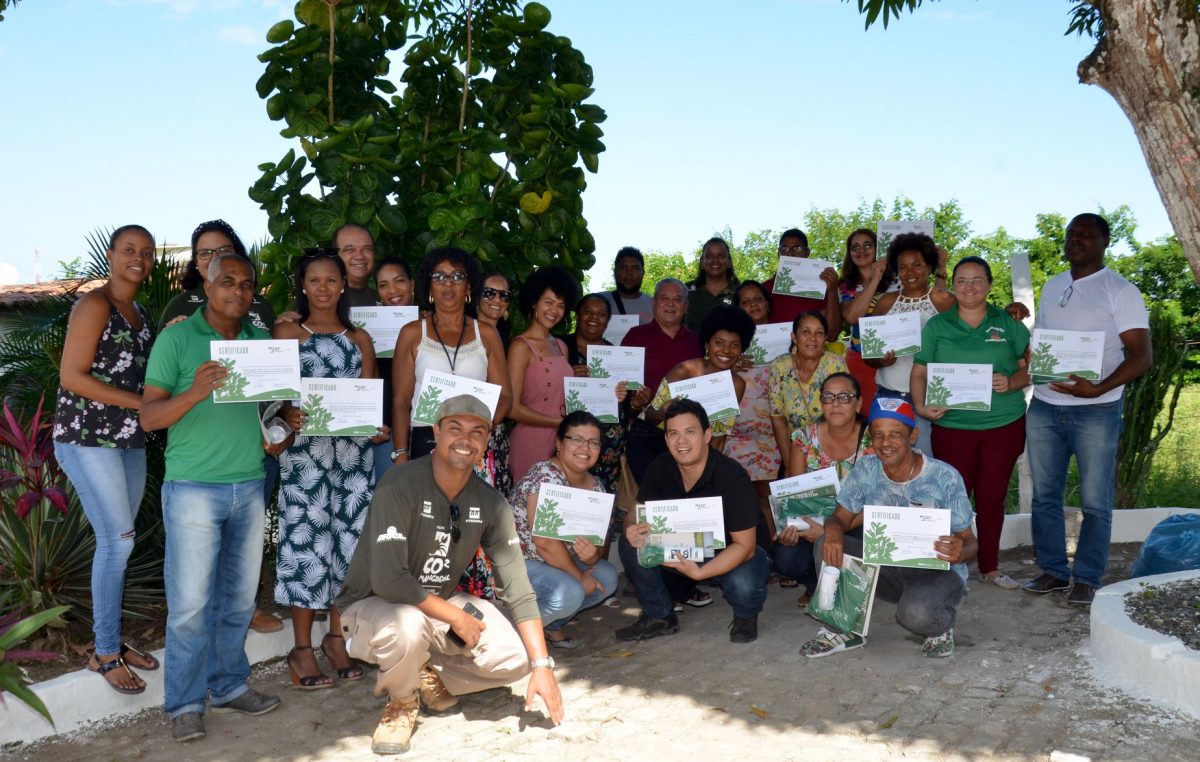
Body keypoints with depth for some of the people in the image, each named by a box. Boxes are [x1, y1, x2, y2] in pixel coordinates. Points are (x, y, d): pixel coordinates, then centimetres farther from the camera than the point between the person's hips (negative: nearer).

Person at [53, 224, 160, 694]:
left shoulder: (140, 313, 15)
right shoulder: (94, 306, -10)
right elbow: (72, 376, -15)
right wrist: (141, 403, -18)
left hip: (129, 440, 8)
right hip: (88, 439, -8)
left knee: (117, 541, 10)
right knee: (118, 540, -9)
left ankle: (111, 640, 21)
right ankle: (105, 653, 3)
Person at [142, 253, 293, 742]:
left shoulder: (262, 342, 11)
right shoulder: (177, 338, -3)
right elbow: (149, 417, -7)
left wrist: (284, 427, -2)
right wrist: (195, 393, -25)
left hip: (250, 486, 5)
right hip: (193, 487, -4)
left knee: (239, 598, 10)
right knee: (191, 602, -1)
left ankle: (229, 686, 22)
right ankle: (185, 705, 10)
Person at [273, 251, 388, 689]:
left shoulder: (360, 339, 14)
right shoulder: (287, 334, 6)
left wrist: (377, 428, -9)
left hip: (354, 451, 3)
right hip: (304, 450, -3)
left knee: (349, 539, 4)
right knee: (307, 540, -5)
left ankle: (337, 637, 17)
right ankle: (302, 647, 3)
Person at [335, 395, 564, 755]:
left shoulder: (491, 503, -7)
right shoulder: (400, 486, -25)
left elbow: (518, 588, -9)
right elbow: (387, 581, -32)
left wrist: (542, 665, -16)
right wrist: (456, 617, -23)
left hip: (440, 606, 5)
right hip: (373, 606, -5)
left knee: (517, 657, -14)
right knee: (409, 625, -39)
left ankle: (429, 674, 11)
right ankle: (402, 702, -5)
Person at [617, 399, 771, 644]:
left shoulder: (733, 478, -26)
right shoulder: (660, 468, -11)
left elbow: (744, 545, -26)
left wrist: (699, 572, -41)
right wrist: (634, 530, -31)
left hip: (729, 555, -4)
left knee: (743, 585, -37)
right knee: (629, 543, -18)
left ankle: (745, 617, 3)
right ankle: (659, 616, 3)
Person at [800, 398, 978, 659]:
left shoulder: (944, 478, -17)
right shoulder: (866, 470, -7)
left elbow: (970, 542, -13)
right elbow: (840, 517, -2)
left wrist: (960, 553, -40)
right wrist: (833, 531, -29)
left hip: (937, 571, -4)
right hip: (887, 567, 4)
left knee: (915, 613, -37)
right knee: (827, 546, -19)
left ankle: (942, 626, 2)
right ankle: (845, 629, -2)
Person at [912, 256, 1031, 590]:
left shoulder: (1009, 324, 5)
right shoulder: (936, 326, 4)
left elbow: (1032, 368, 6)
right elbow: (920, 372, 2)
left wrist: (1011, 382, -14)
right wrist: (921, 405, -14)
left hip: (1004, 425, 1)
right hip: (952, 426, -1)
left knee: (992, 498, 10)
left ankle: (990, 567, 23)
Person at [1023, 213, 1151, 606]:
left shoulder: (1120, 291, -5)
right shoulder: (1052, 287, 13)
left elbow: (1141, 355, -11)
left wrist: (1097, 389, -24)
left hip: (1095, 411, -5)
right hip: (1044, 407, 5)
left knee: (1095, 501, 2)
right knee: (1044, 495, 9)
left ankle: (1086, 579, 12)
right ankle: (1053, 570, 20)